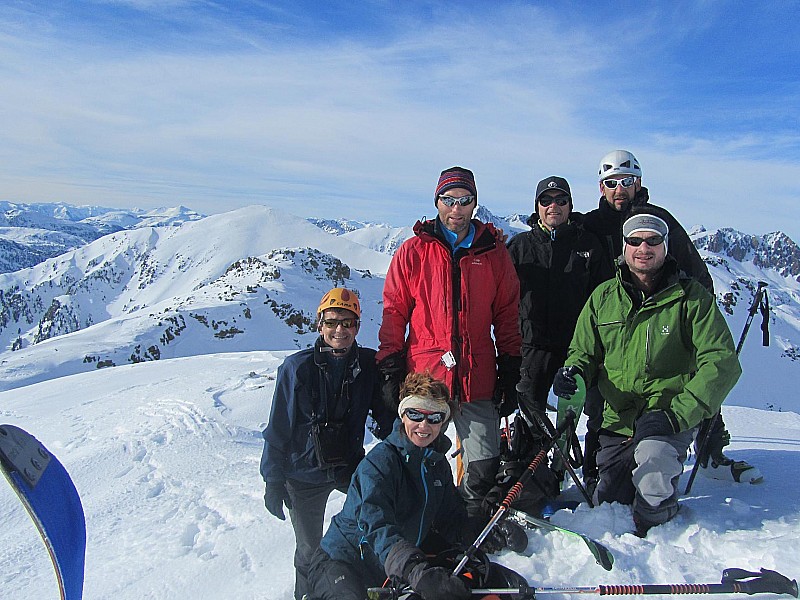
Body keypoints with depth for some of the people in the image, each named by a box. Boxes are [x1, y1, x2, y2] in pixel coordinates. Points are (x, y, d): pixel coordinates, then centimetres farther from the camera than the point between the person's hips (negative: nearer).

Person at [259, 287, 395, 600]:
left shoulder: (368, 364, -8)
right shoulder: (297, 367, -15)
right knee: (311, 550, 8)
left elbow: (385, 413, 4)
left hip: (351, 466, 2)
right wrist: (273, 481, -6)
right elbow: (278, 428, -8)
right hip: (305, 473, -2)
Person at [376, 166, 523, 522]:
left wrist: (510, 369, 7)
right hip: (424, 374, -1)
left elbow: (507, 315, 10)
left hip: (478, 379, 1)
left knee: (485, 463, 2)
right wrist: (390, 368, -2)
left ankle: (471, 512, 31)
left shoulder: (494, 252, 7)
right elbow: (393, 312, 3)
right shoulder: (413, 251, 3)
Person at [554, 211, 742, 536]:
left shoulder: (691, 297, -7)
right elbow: (584, 350, 12)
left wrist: (677, 414, -25)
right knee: (607, 506, 10)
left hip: (670, 415, -3)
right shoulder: (603, 297, 3)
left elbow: (722, 362, -14)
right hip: (616, 420, 4)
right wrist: (572, 372, -13)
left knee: (652, 457, -34)